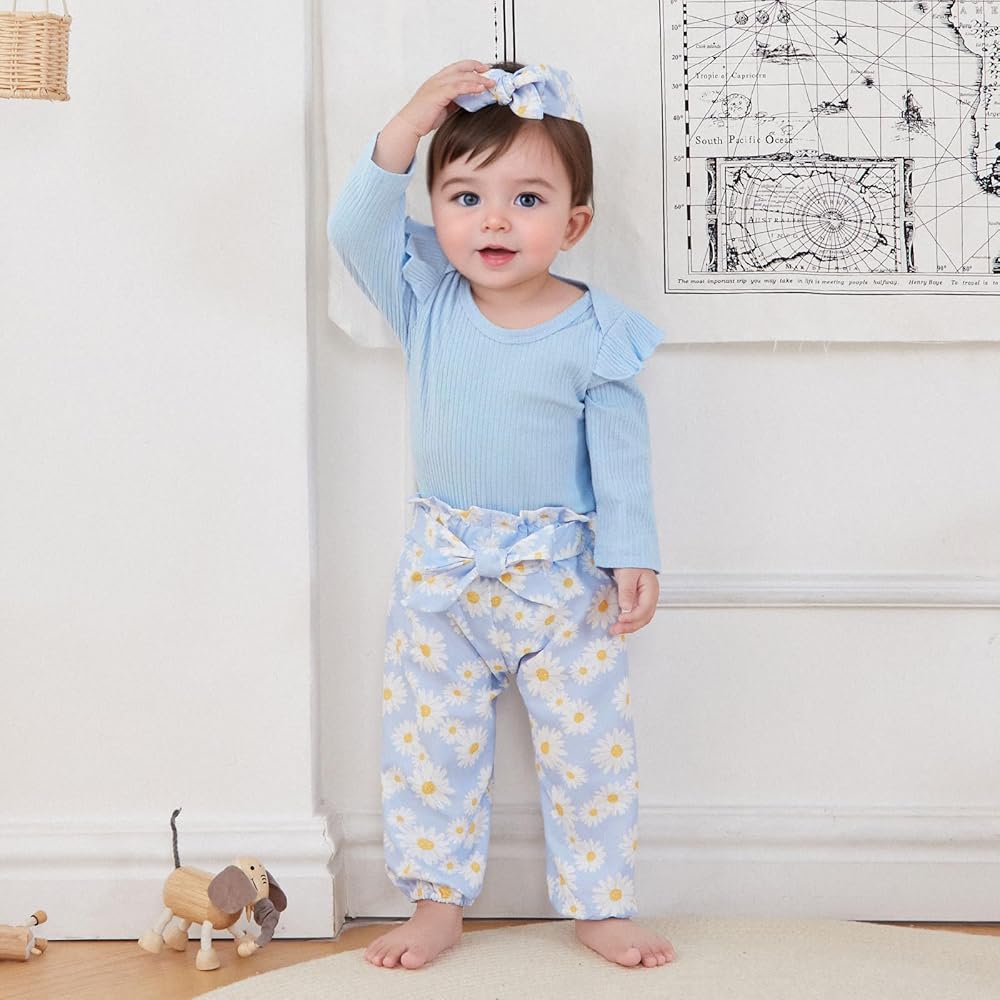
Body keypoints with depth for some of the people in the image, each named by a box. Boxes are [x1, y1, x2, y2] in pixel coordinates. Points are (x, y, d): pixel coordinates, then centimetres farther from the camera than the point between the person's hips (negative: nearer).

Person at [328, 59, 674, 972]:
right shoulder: (426, 299, -3)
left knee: (590, 743, 4)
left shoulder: (596, 332, -11)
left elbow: (621, 453, -7)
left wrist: (633, 556, -12)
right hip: (442, 568, 3)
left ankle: (599, 905, 20)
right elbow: (356, 227, -16)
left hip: (561, 573, -2)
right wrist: (409, 126, -24)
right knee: (427, 740, 8)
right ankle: (438, 903, 22)